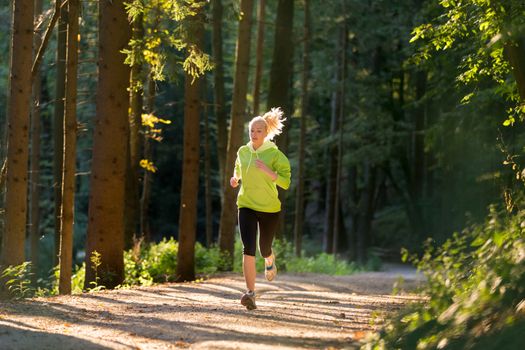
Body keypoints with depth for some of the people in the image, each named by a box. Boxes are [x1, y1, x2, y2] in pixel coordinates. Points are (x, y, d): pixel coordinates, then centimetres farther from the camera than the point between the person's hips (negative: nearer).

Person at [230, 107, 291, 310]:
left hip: (269, 208, -2)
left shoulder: (274, 154, -9)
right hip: (246, 206, 2)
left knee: (264, 249, 14)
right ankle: (250, 293, -20)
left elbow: (285, 182, -12)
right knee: (248, 249, -17)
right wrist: (235, 179, 3)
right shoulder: (243, 152, 3)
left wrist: (267, 170, -25)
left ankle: (270, 260, 54)